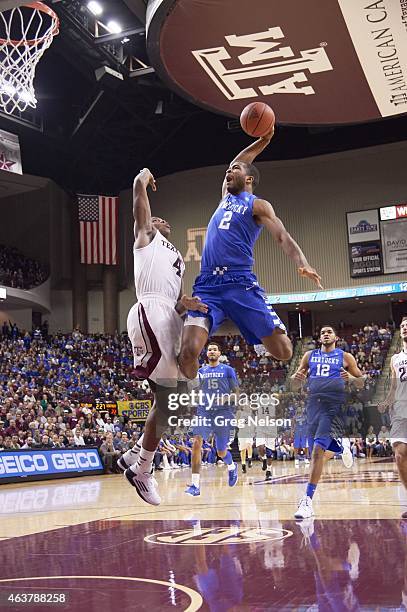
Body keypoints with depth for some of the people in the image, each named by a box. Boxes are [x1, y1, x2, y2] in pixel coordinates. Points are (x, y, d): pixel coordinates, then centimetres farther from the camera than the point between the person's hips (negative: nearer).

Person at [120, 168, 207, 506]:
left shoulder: (178, 257, 34)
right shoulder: (146, 236, 17)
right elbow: (139, 188, 9)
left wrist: (186, 303, 3)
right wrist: (144, 177, 31)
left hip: (171, 317, 7)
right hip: (150, 310, -7)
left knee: (166, 400, 3)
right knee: (161, 358, -39)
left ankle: (140, 467, 11)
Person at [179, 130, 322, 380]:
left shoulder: (258, 205, 8)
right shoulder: (226, 196, 25)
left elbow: (283, 237, -6)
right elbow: (238, 162, 40)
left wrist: (303, 263, -24)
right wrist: (264, 141, 31)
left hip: (241, 283, -4)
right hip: (208, 284, 4)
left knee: (284, 351, -9)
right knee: (189, 352, -17)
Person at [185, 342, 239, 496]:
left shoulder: (228, 370, 4)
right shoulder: (201, 371, 13)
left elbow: (237, 394, 3)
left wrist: (226, 399, -15)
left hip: (223, 413, -2)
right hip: (204, 411, 2)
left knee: (221, 452, 6)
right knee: (197, 442, -22)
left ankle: (231, 466, 45)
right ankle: (195, 485, -22)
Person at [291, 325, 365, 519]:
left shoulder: (345, 356, 9)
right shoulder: (310, 355, 17)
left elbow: (361, 383, 11)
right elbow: (296, 385, 17)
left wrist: (351, 378, -12)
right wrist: (297, 377, -8)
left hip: (333, 406, -5)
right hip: (313, 404, 5)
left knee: (318, 450, -21)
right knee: (325, 452, 13)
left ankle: (308, 500, -20)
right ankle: (342, 448, 50)